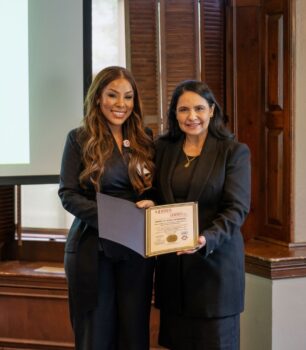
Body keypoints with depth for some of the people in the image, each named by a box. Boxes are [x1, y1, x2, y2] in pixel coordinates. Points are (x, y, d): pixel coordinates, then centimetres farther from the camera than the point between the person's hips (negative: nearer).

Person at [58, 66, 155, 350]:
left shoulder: (143, 140, 9)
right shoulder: (79, 139, -2)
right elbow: (68, 195, -8)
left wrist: (150, 205, -11)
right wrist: (110, 216, -21)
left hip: (137, 248, 3)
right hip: (92, 248, -3)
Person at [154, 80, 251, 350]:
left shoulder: (234, 151, -4)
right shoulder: (163, 148, 9)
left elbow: (236, 209, -11)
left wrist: (207, 239, -26)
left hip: (216, 261, -3)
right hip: (172, 264, 4)